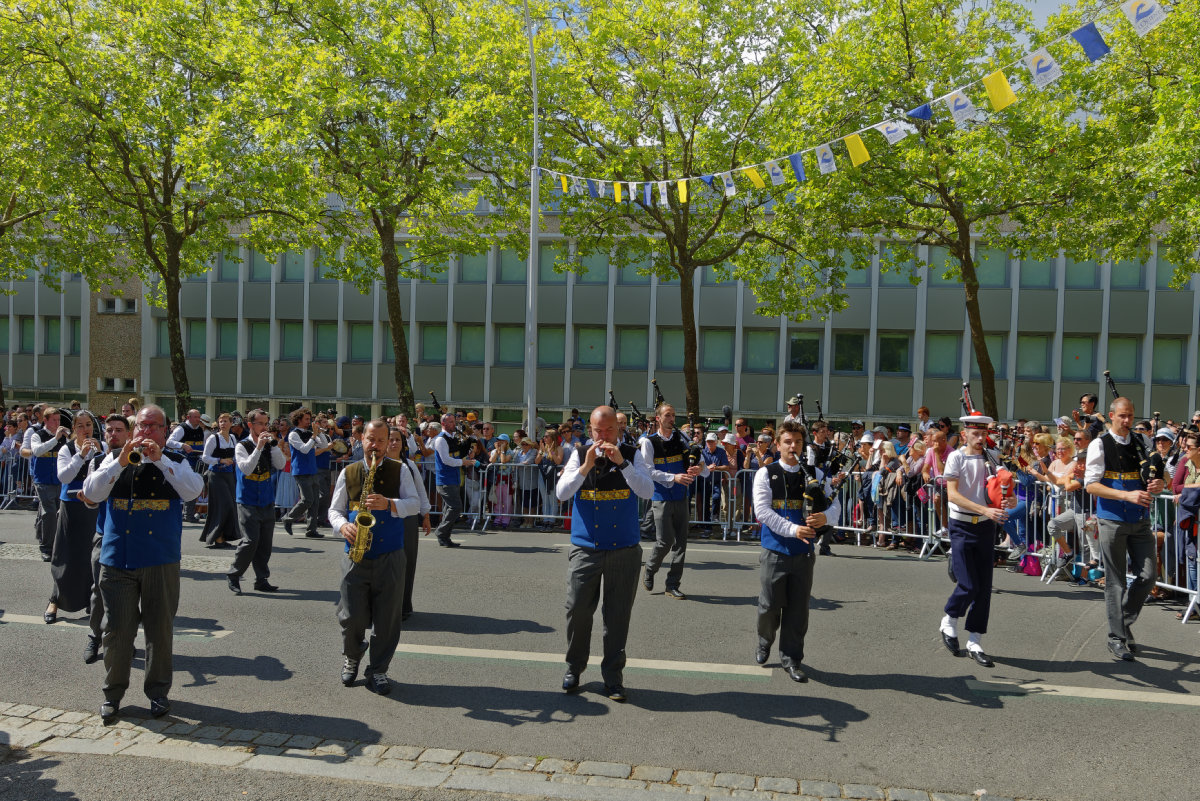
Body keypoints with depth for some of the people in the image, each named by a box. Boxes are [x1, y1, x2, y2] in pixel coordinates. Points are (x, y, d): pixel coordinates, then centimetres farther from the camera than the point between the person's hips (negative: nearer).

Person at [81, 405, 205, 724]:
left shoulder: (176, 463, 6)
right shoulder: (115, 459, 9)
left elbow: (193, 490, -13)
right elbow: (91, 492, -5)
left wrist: (160, 459, -19)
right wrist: (122, 461, -16)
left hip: (161, 562, -1)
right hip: (117, 559, 1)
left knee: (160, 629, 7)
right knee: (116, 629, 5)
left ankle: (158, 691, 21)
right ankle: (112, 694, 21)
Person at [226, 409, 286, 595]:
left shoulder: (269, 445, 7)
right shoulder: (242, 446, -6)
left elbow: (280, 465, -3)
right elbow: (246, 469, -19)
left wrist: (273, 444, -13)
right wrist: (259, 447, -24)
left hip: (267, 501, 5)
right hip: (248, 501, -5)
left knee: (266, 542, 7)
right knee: (250, 540, -12)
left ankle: (261, 580, 16)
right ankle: (233, 575, 6)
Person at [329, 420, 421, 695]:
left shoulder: (400, 471, 5)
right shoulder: (348, 473, 8)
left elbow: (415, 504, -2)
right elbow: (334, 509, 11)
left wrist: (389, 504, -20)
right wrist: (343, 526, -11)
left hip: (390, 556, 0)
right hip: (356, 556, 1)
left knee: (387, 619, 2)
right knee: (351, 617, 1)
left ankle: (378, 672, 17)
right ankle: (352, 657, 31)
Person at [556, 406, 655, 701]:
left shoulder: (632, 455, 1)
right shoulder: (580, 455, 2)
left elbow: (647, 491, -13)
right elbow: (561, 492, -8)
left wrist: (621, 462, -22)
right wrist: (585, 466, -20)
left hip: (624, 549, 0)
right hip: (585, 548, 1)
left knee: (618, 615, 5)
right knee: (577, 610, 4)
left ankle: (613, 676, 19)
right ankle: (574, 668, 26)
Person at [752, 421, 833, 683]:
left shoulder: (814, 474, 6)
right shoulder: (766, 474, -2)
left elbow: (833, 504, 3)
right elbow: (762, 511, -11)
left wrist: (825, 518, -21)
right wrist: (792, 529, -21)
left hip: (803, 552, 2)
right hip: (774, 551, -2)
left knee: (798, 608, 5)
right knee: (769, 605, 5)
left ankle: (791, 658, 20)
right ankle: (765, 643, 34)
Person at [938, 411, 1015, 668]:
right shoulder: (957, 457, -4)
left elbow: (1008, 496, 8)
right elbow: (952, 494, -15)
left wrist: (1009, 501, -17)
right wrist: (985, 510, -27)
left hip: (986, 528, 4)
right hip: (961, 527, -4)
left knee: (984, 588, 3)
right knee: (968, 586, -9)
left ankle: (975, 643, 12)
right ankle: (949, 623, 20)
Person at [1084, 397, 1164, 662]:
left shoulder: (1140, 444, 10)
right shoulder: (1100, 445, -5)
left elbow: (1156, 477, 19)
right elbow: (1090, 484, -11)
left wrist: (1158, 484, -6)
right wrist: (1126, 495, -23)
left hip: (1140, 520, 4)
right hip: (1112, 519, -4)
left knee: (1148, 575, 1)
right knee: (1115, 580, 3)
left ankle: (1124, 621, 24)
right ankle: (1117, 638, 12)